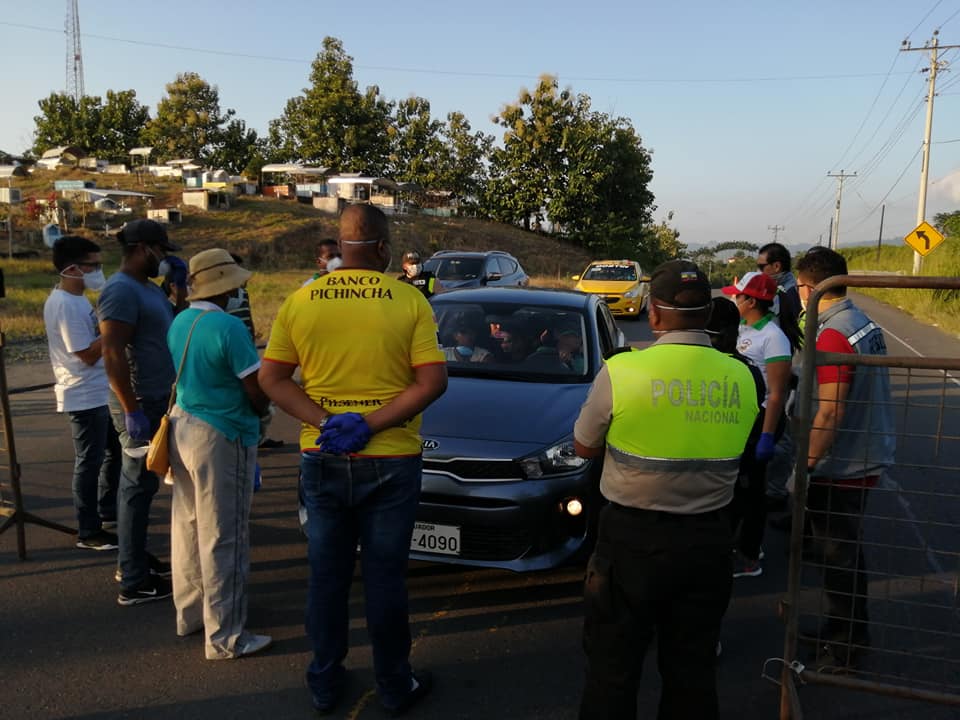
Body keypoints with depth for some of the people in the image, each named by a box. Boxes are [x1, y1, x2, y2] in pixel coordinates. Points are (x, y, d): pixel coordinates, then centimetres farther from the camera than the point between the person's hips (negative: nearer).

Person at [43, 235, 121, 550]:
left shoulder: (76, 299, 10)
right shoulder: (65, 305, -20)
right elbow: (88, 354, -21)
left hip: (100, 392, 10)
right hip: (85, 397, -10)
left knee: (115, 452, 20)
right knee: (90, 463, 0)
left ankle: (108, 511, 36)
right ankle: (88, 532, 12)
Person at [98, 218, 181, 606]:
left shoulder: (148, 287, 13)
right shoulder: (121, 290, -17)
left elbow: (166, 331, 25)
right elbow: (112, 354, -24)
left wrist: (180, 291, 11)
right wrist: (132, 410, -25)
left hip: (157, 399, 10)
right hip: (141, 404, -10)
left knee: (141, 484, 17)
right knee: (138, 487, -4)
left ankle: (135, 559, 31)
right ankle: (134, 583, 5)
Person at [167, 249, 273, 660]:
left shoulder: (179, 323, 7)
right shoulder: (228, 326, -18)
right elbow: (256, 391, -15)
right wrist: (260, 411, 6)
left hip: (182, 427, 9)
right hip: (221, 437, -9)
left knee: (188, 526, 18)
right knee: (223, 539, 0)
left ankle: (189, 612, 33)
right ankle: (225, 638, 9)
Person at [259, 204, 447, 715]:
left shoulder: (301, 301, -1)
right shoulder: (409, 301, -9)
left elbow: (270, 379, -1)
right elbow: (433, 382, -13)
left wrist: (324, 421, -10)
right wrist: (369, 425, -14)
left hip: (321, 460, 3)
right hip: (390, 462, -2)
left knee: (326, 576, 16)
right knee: (384, 578, 11)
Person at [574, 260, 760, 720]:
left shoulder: (622, 371, -16)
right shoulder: (740, 377, -3)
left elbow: (584, 447, -2)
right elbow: (727, 448, 10)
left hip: (633, 538, -4)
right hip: (708, 539, 4)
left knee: (614, 668, 12)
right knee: (693, 669, 19)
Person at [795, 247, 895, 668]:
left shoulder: (832, 337, -23)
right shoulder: (864, 323, 5)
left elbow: (830, 413, -25)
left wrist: (805, 466, -18)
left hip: (843, 466, -9)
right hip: (866, 457, 9)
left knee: (836, 556, 5)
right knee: (844, 551, 21)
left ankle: (843, 645, 20)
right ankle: (848, 631, 37)